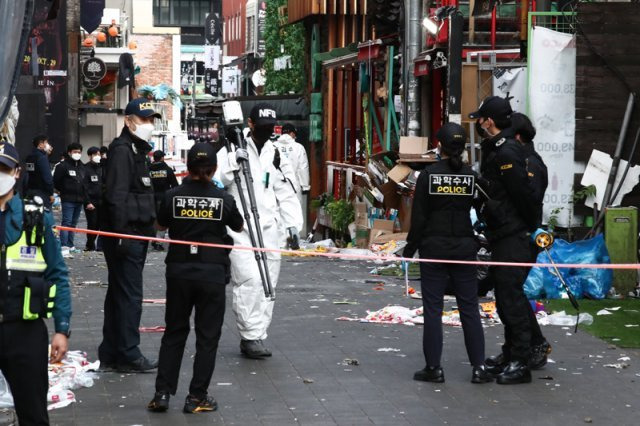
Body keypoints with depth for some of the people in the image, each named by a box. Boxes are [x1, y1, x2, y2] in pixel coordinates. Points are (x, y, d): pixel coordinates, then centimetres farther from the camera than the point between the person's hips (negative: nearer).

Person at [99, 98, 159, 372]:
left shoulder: (138, 150, 20)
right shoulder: (122, 150, -13)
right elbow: (116, 196, -20)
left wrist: (148, 230, 22)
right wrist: (121, 234, -24)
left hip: (137, 235, 10)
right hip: (127, 234, -10)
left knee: (119, 295, 13)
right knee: (129, 296, -6)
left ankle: (111, 355, 19)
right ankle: (128, 355, -1)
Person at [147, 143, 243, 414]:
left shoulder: (172, 197, -6)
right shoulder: (224, 200, -8)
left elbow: (160, 225, 12)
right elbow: (239, 227, 11)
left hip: (179, 270, 2)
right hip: (212, 272, -2)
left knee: (174, 332, 13)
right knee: (207, 336, 7)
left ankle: (162, 393, 11)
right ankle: (196, 397, 8)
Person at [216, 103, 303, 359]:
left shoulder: (276, 155, 16)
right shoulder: (232, 151, 0)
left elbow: (286, 193, 17)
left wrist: (293, 226, 9)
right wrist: (233, 163, -23)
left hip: (269, 229, 6)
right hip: (240, 229, -5)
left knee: (268, 283, 6)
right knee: (250, 280, -17)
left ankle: (255, 337, 14)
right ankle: (251, 336, -11)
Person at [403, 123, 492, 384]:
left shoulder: (428, 175, -7)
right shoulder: (472, 176, -2)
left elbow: (418, 218, -6)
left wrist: (410, 250, 2)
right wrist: (480, 244, 18)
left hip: (433, 248, -2)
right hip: (464, 248, 2)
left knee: (433, 308, 4)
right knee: (469, 308, 7)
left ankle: (434, 368, 6)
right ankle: (478, 367, 7)